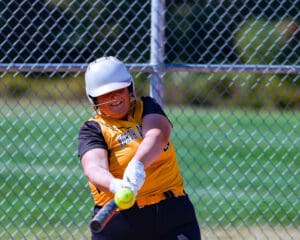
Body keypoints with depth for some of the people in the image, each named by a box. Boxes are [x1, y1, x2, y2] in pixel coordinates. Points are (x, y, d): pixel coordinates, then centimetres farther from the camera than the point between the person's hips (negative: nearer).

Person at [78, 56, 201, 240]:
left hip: (173, 214, 2)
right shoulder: (93, 129, 1)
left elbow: (158, 135, -16)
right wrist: (116, 185, -41)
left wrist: (138, 164, -37)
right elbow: (94, 169, -18)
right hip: (119, 220, -2)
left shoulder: (147, 107, 7)